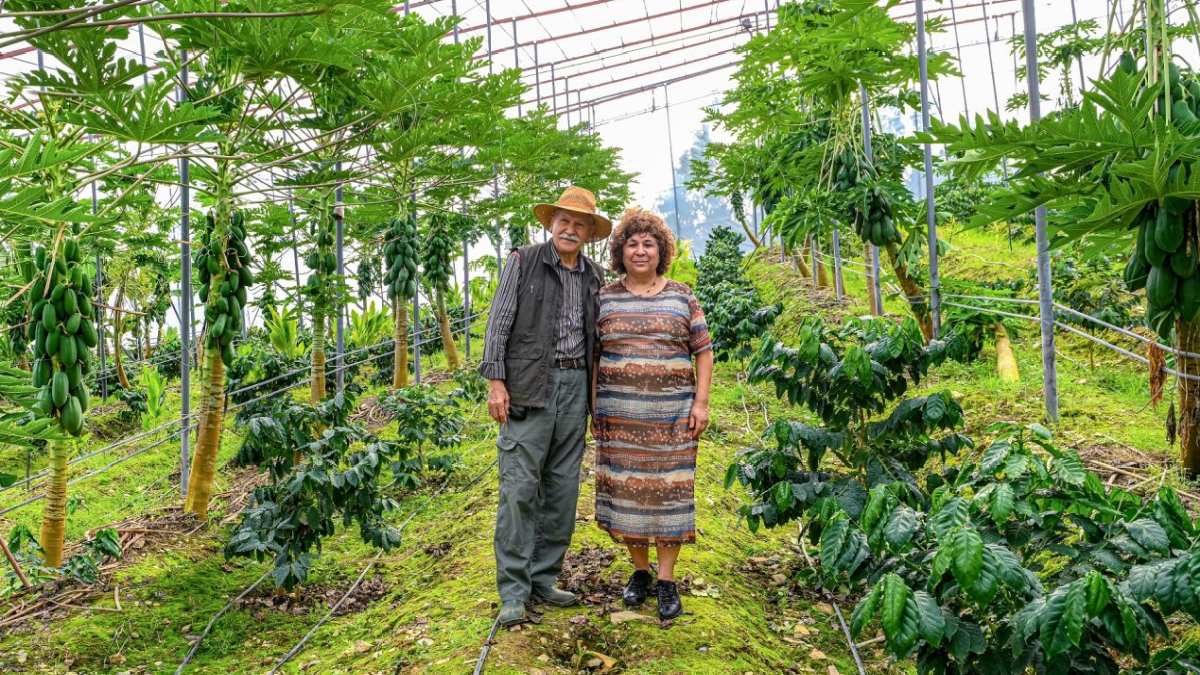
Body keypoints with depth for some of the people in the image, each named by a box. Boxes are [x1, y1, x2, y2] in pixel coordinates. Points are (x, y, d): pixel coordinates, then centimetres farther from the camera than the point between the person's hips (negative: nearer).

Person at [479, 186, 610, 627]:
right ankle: (513, 593, 0)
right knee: (519, 488, -7)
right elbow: (499, 322, -3)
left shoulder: (594, 277, 14)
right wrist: (495, 380, -11)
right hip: (530, 388, -5)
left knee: (562, 489, 8)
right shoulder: (524, 262, 1)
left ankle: (543, 581, 19)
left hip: (575, 388, 5)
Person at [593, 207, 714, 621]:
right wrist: (593, 406, 3)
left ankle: (667, 580, 12)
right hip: (620, 416, 1)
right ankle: (639, 571, 23)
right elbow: (590, 357, 9)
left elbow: (703, 352, 5)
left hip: (672, 414, -1)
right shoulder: (604, 299, 6)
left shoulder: (681, 297, 5)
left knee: (668, 490, 2)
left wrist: (701, 403, -4)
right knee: (626, 490, 5)